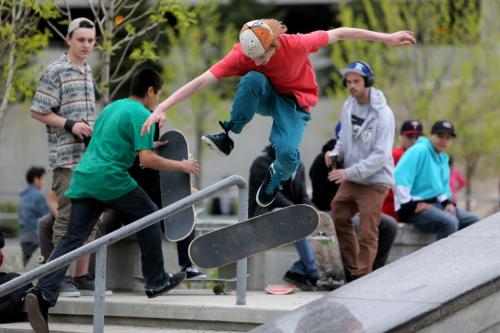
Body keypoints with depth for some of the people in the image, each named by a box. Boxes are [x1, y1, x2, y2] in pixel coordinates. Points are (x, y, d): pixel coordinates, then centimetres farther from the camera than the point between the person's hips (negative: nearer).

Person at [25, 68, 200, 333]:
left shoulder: (111, 108, 23)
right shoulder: (141, 115, -4)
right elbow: (146, 160, -14)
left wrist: (147, 145, 38)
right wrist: (181, 166, -2)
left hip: (83, 178, 7)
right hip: (111, 179, -7)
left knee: (72, 239, -1)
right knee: (150, 217, 15)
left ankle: (42, 295, -18)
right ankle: (156, 282, 21)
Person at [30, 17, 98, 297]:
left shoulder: (88, 71, 16)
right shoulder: (55, 72, -7)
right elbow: (38, 112, -9)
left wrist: (94, 129, 13)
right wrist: (70, 124, -16)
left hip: (91, 155, 7)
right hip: (66, 156, -7)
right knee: (68, 216, -7)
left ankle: (82, 275, 14)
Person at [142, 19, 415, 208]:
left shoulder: (296, 44, -31)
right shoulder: (241, 55, -28)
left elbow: (338, 33, -19)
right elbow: (202, 81, -35)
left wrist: (386, 38, -13)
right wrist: (162, 108, -44)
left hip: (295, 100, 0)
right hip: (265, 97, 0)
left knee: (286, 151, -29)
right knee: (253, 79, -37)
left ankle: (279, 174, 10)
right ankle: (228, 137, -20)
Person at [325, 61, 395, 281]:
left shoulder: (382, 113, -19)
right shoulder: (348, 106, 3)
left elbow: (380, 156, -23)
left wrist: (350, 172, -26)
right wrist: (336, 153, -3)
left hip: (374, 180, -7)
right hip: (350, 179, 7)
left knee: (367, 233, -5)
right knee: (338, 217, 11)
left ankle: (361, 278, 3)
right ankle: (351, 270, 23)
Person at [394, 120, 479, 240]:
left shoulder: (443, 158, 18)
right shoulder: (418, 151, -11)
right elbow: (399, 178, -22)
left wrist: (448, 203, 6)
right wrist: (411, 205, -20)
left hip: (437, 203, 10)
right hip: (415, 207, -10)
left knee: (474, 221, 1)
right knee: (449, 222, -32)